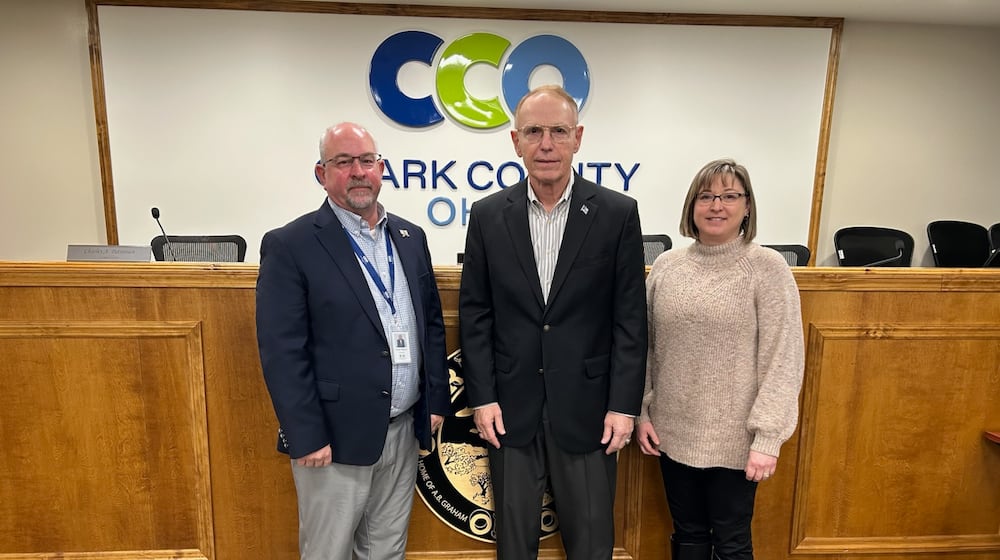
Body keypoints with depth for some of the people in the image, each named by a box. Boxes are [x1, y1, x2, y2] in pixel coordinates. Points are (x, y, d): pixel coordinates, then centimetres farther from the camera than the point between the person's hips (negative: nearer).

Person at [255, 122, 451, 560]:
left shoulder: (410, 237, 7)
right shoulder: (290, 246, -11)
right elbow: (282, 352, -13)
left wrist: (436, 400, 9)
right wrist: (307, 438, -15)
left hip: (405, 429, 5)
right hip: (337, 436, -5)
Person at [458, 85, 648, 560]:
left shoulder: (617, 213, -5)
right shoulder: (489, 214, -1)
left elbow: (630, 319, -4)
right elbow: (474, 313, 1)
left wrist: (624, 405, -6)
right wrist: (482, 397, -3)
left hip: (587, 406, -1)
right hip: (510, 406, 2)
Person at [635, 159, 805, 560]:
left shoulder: (768, 267, -9)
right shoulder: (665, 266, 1)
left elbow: (783, 358, -10)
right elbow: (645, 348, 6)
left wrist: (768, 437, -13)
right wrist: (641, 413, 4)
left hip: (734, 439, -3)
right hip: (673, 433, 3)